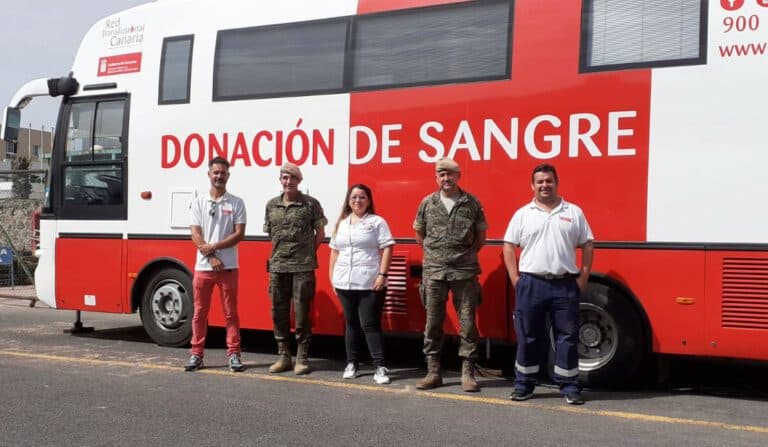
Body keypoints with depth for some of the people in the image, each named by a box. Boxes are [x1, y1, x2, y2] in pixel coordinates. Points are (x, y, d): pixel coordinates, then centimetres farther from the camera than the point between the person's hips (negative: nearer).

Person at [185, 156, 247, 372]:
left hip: (228, 267, -1)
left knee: (230, 312, 2)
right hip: (203, 267, 1)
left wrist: (214, 246, -14)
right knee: (200, 312, 6)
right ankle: (196, 354, 13)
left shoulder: (236, 203, 3)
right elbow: (195, 235, 0)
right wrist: (211, 257, -11)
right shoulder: (198, 202, 7)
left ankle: (233, 354, 7)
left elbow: (239, 234, -5)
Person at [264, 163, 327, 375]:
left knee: (302, 312, 0)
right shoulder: (271, 205, 10)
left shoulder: (311, 204, -1)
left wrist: (308, 254, 6)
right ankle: (283, 356, 18)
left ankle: (302, 358, 8)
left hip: (303, 267, -4)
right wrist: (279, 254, 12)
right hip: (277, 266, 4)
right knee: (279, 312, 8)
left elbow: (320, 232, 5)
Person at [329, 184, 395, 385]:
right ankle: (351, 364, 19)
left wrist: (382, 274, -14)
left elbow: (386, 249, -6)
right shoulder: (341, 223, 16)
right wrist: (332, 276, 13)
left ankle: (380, 367, -3)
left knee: (370, 325, -7)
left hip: (370, 284, -5)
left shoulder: (377, 222, 0)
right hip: (345, 283, 5)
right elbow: (335, 251, 18)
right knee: (352, 324, 11)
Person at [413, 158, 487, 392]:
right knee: (433, 323, 5)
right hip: (434, 272, 1)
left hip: (465, 272, -1)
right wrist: (435, 253, 12)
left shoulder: (472, 204, 1)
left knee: (467, 323, 1)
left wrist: (466, 255, 7)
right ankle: (433, 373, 14)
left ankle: (467, 373, 8)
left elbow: (480, 236, 11)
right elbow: (419, 235, 17)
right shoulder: (427, 203, 5)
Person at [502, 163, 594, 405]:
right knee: (528, 337, 5)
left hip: (565, 285, 0)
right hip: (531, 284, 0)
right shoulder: (522, 214, 7)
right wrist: (515, 280, -2)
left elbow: (587, 246, 8)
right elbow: (509, 247, 6)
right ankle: (524, 385, 15)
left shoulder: (574, 213, 8)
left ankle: (570, 387, 11)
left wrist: (582, 279, 1)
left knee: (567, 337, 3)